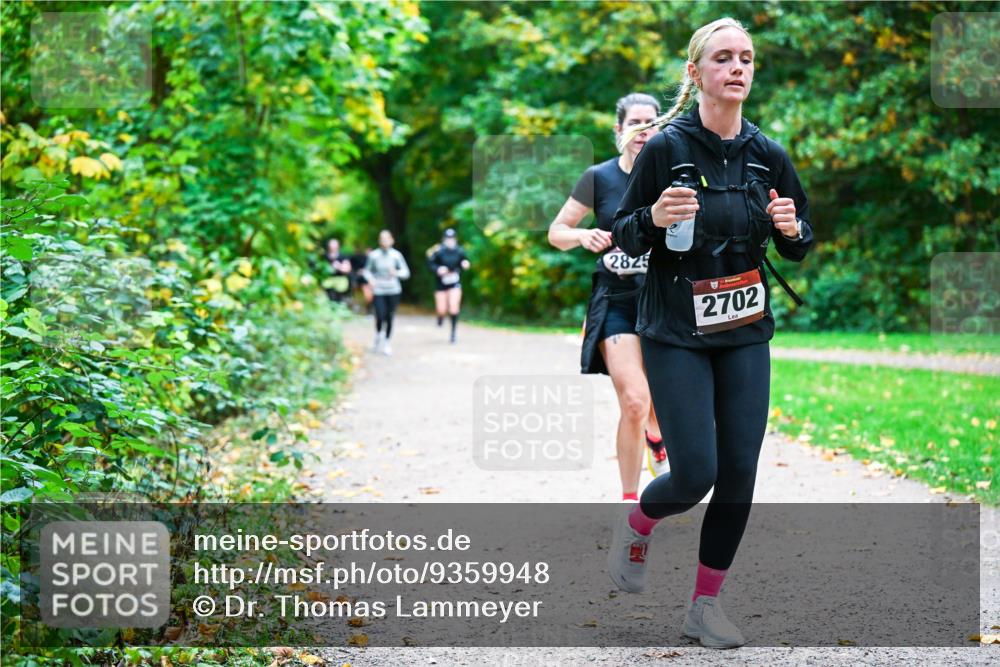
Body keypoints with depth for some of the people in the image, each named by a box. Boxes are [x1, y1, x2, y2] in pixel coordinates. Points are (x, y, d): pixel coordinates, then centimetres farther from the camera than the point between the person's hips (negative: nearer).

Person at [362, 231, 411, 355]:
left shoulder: (396, 255, -1)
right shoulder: (373, 255, -2)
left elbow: (406, 272, 2)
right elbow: (367, 270, 9)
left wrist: (396, 273, -17)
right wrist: (370, 279, -10)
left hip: (393, 290, 1)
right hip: (378, 291, -1)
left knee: (390, 317, 2)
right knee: (380, 317, -10)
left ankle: (387, 342, 20)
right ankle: (378, 335, 21)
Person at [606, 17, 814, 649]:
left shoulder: (768, 154, 3)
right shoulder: (666, 147, -8)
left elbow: (800, 247, 12)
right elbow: (625, 239, -3)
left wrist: (793, 229, -11)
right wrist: (654, 219, -24)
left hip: (746, 334, 4)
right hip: (677, 335, -4)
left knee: (740, 472, 1)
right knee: (695, 474, -9)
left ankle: (706, 604, 16)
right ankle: (635, 527, 25)